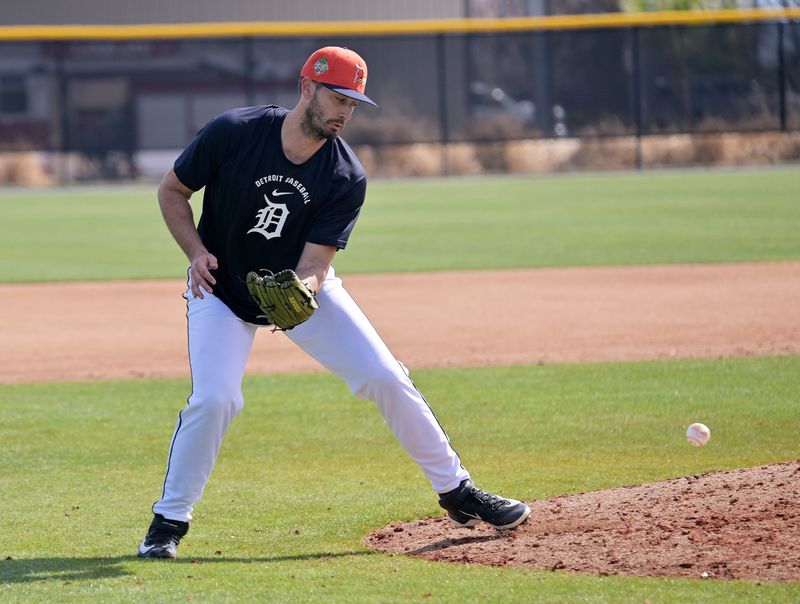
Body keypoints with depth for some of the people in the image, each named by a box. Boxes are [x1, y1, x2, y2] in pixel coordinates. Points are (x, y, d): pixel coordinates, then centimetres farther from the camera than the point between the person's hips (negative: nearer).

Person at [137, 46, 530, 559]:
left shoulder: (347, 179, -17)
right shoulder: (233, 133, -21)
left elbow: (315, 263, -20)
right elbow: (172, 191, -8)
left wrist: (301, 290, -43)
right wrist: (197, 252, -22)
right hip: (223, 289, -2)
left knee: (386, 378, -7)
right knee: (214, 397, -23)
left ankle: (456, 491, 10)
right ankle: (169, 521, -3)